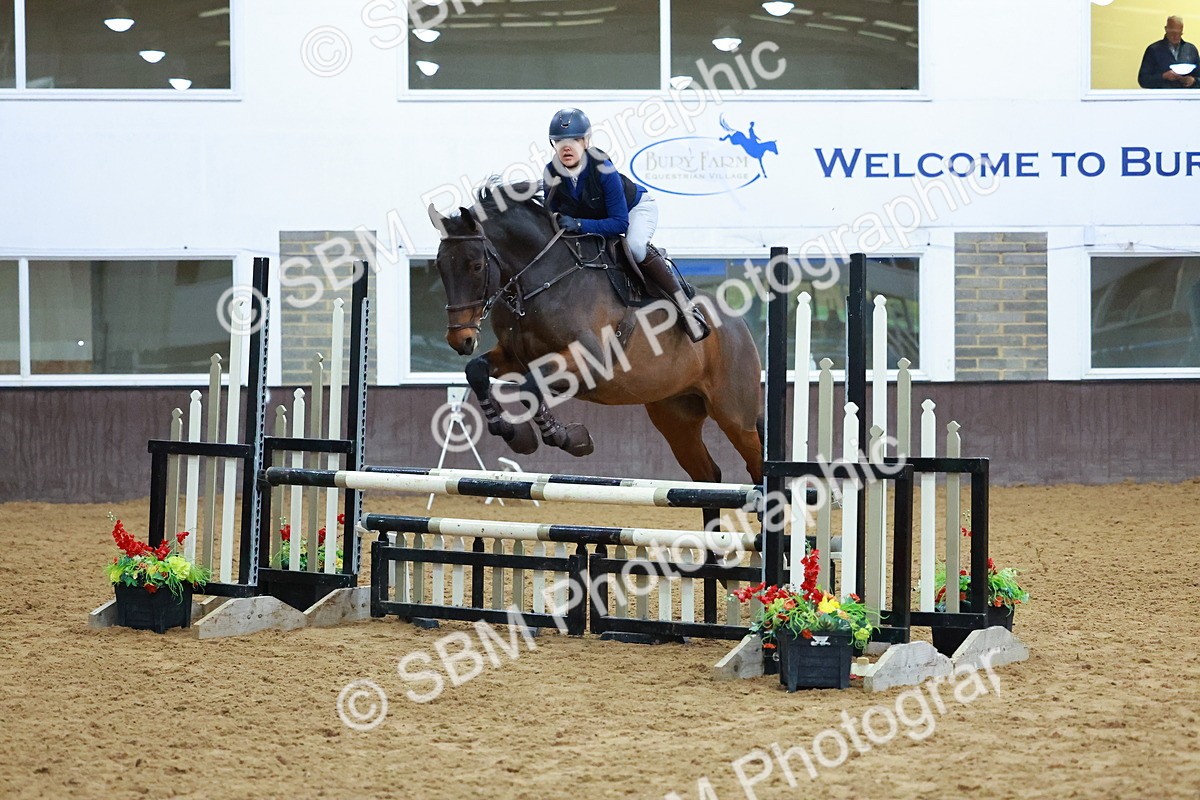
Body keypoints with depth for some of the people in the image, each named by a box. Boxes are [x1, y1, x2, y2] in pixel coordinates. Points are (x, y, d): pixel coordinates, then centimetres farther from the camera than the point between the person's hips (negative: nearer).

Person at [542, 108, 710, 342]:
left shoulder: (602, 169, -37)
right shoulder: (552, 173, -22)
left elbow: (620, 223, -39)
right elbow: (552, 213, -9)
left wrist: (579, 225, -50)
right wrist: (555, 221, -34)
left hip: (636, 208, -7)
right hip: (595, 220, 7)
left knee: (635, 246, -35)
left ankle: (685, 307, -26)